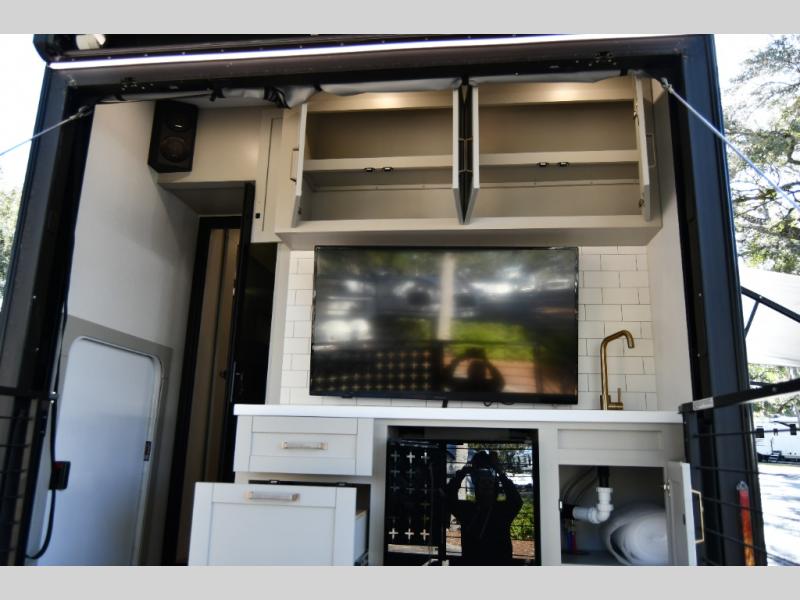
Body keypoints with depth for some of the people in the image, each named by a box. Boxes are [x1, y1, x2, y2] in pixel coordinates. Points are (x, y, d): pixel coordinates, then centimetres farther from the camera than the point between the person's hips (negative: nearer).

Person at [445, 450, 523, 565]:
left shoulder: (504, 509, 4)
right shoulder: (466, 509, 8)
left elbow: (516, 500, -16)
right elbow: (449, 498, -6)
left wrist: (500, 473, -19)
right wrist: (462, 472, -14)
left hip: (499, 563, -2)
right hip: (470, 563, 2)